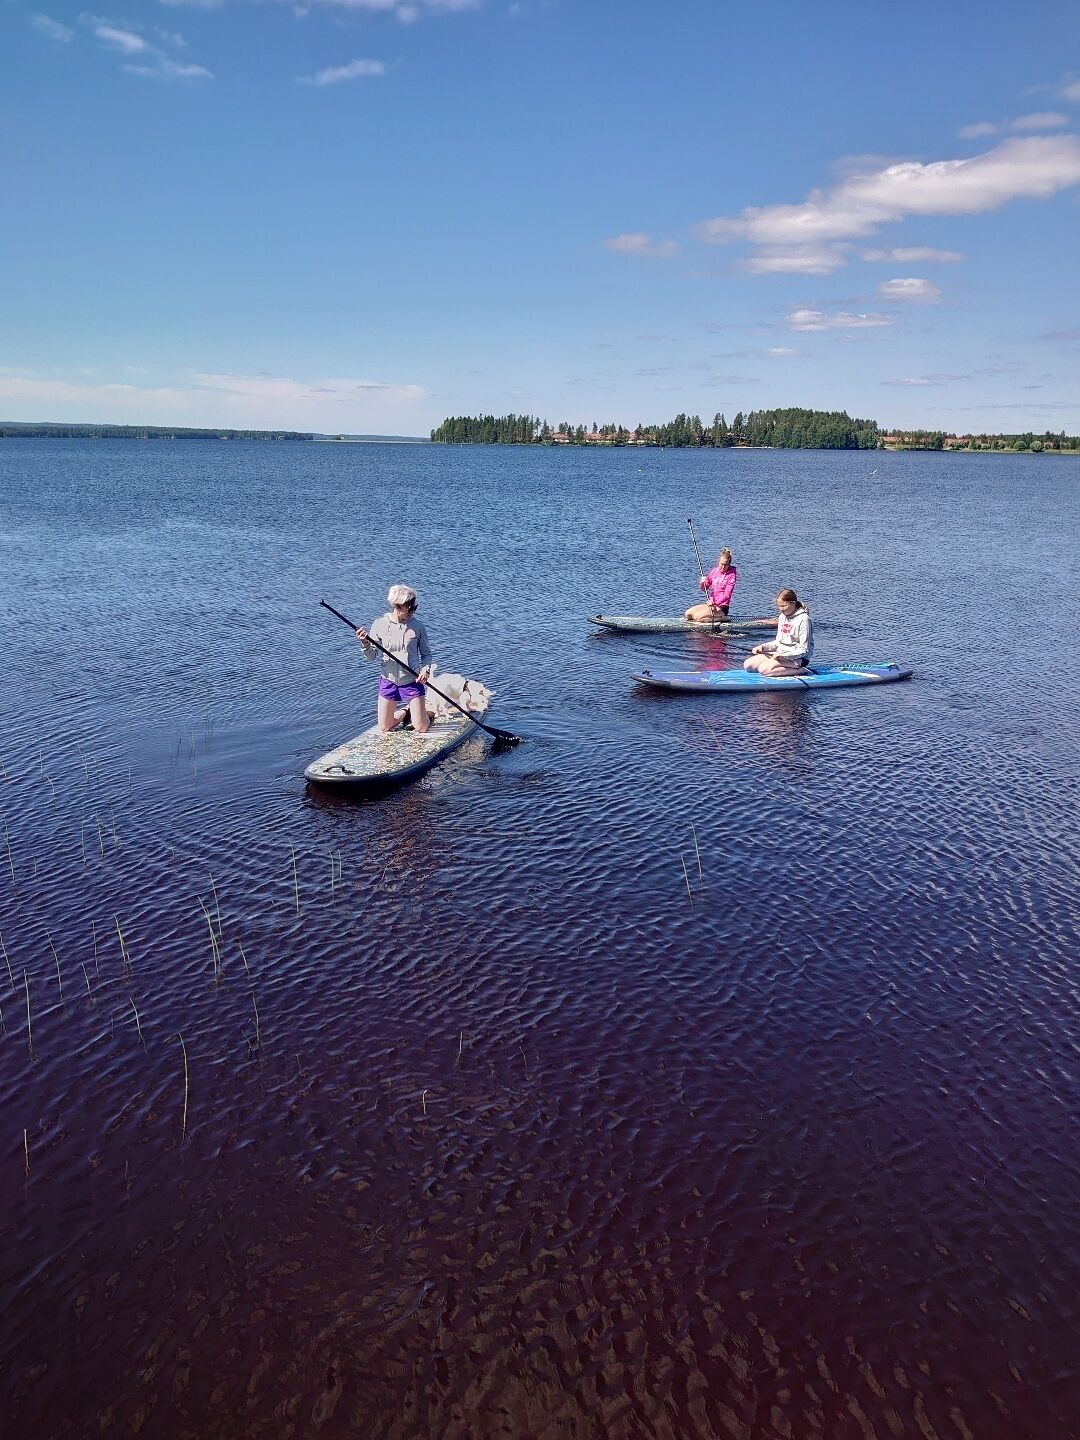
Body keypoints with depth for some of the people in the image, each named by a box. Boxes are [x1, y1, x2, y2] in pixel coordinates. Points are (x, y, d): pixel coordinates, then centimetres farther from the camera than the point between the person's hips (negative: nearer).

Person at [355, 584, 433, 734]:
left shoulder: (417, 626, -6)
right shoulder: (379, 625, -6)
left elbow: (426, 654, 4)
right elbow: (372, 656, -1)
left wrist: (425, 669, -16)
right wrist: (365, 643, -20)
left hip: (412, 681, -1)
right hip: (389, 681, 1)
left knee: (421, 728, -3)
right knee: (384, 728, 8)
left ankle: (428, 711, 30)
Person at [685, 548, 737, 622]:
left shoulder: (731, 574, -10)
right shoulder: (714, 571, 7)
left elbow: (727, 595, -16)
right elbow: (705, 588, 14)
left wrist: (714, 603, -28)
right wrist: (702, 583, -9)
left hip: (721, 607, -7)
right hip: (711, 603, 7)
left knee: (697, 616, -23)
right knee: (687, 614, -4)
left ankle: (721, 618, -8)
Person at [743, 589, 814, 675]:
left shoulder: (803, 619, -15)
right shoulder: (782, 616, 10)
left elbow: (804, 650, -17)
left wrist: (783, 655, -26)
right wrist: (762, 647, 1)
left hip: (797, 658, -8)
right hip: (780, 653, 8)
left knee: (763, 669, -29)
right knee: (747, 665, -5)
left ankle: (800, 670, -15)